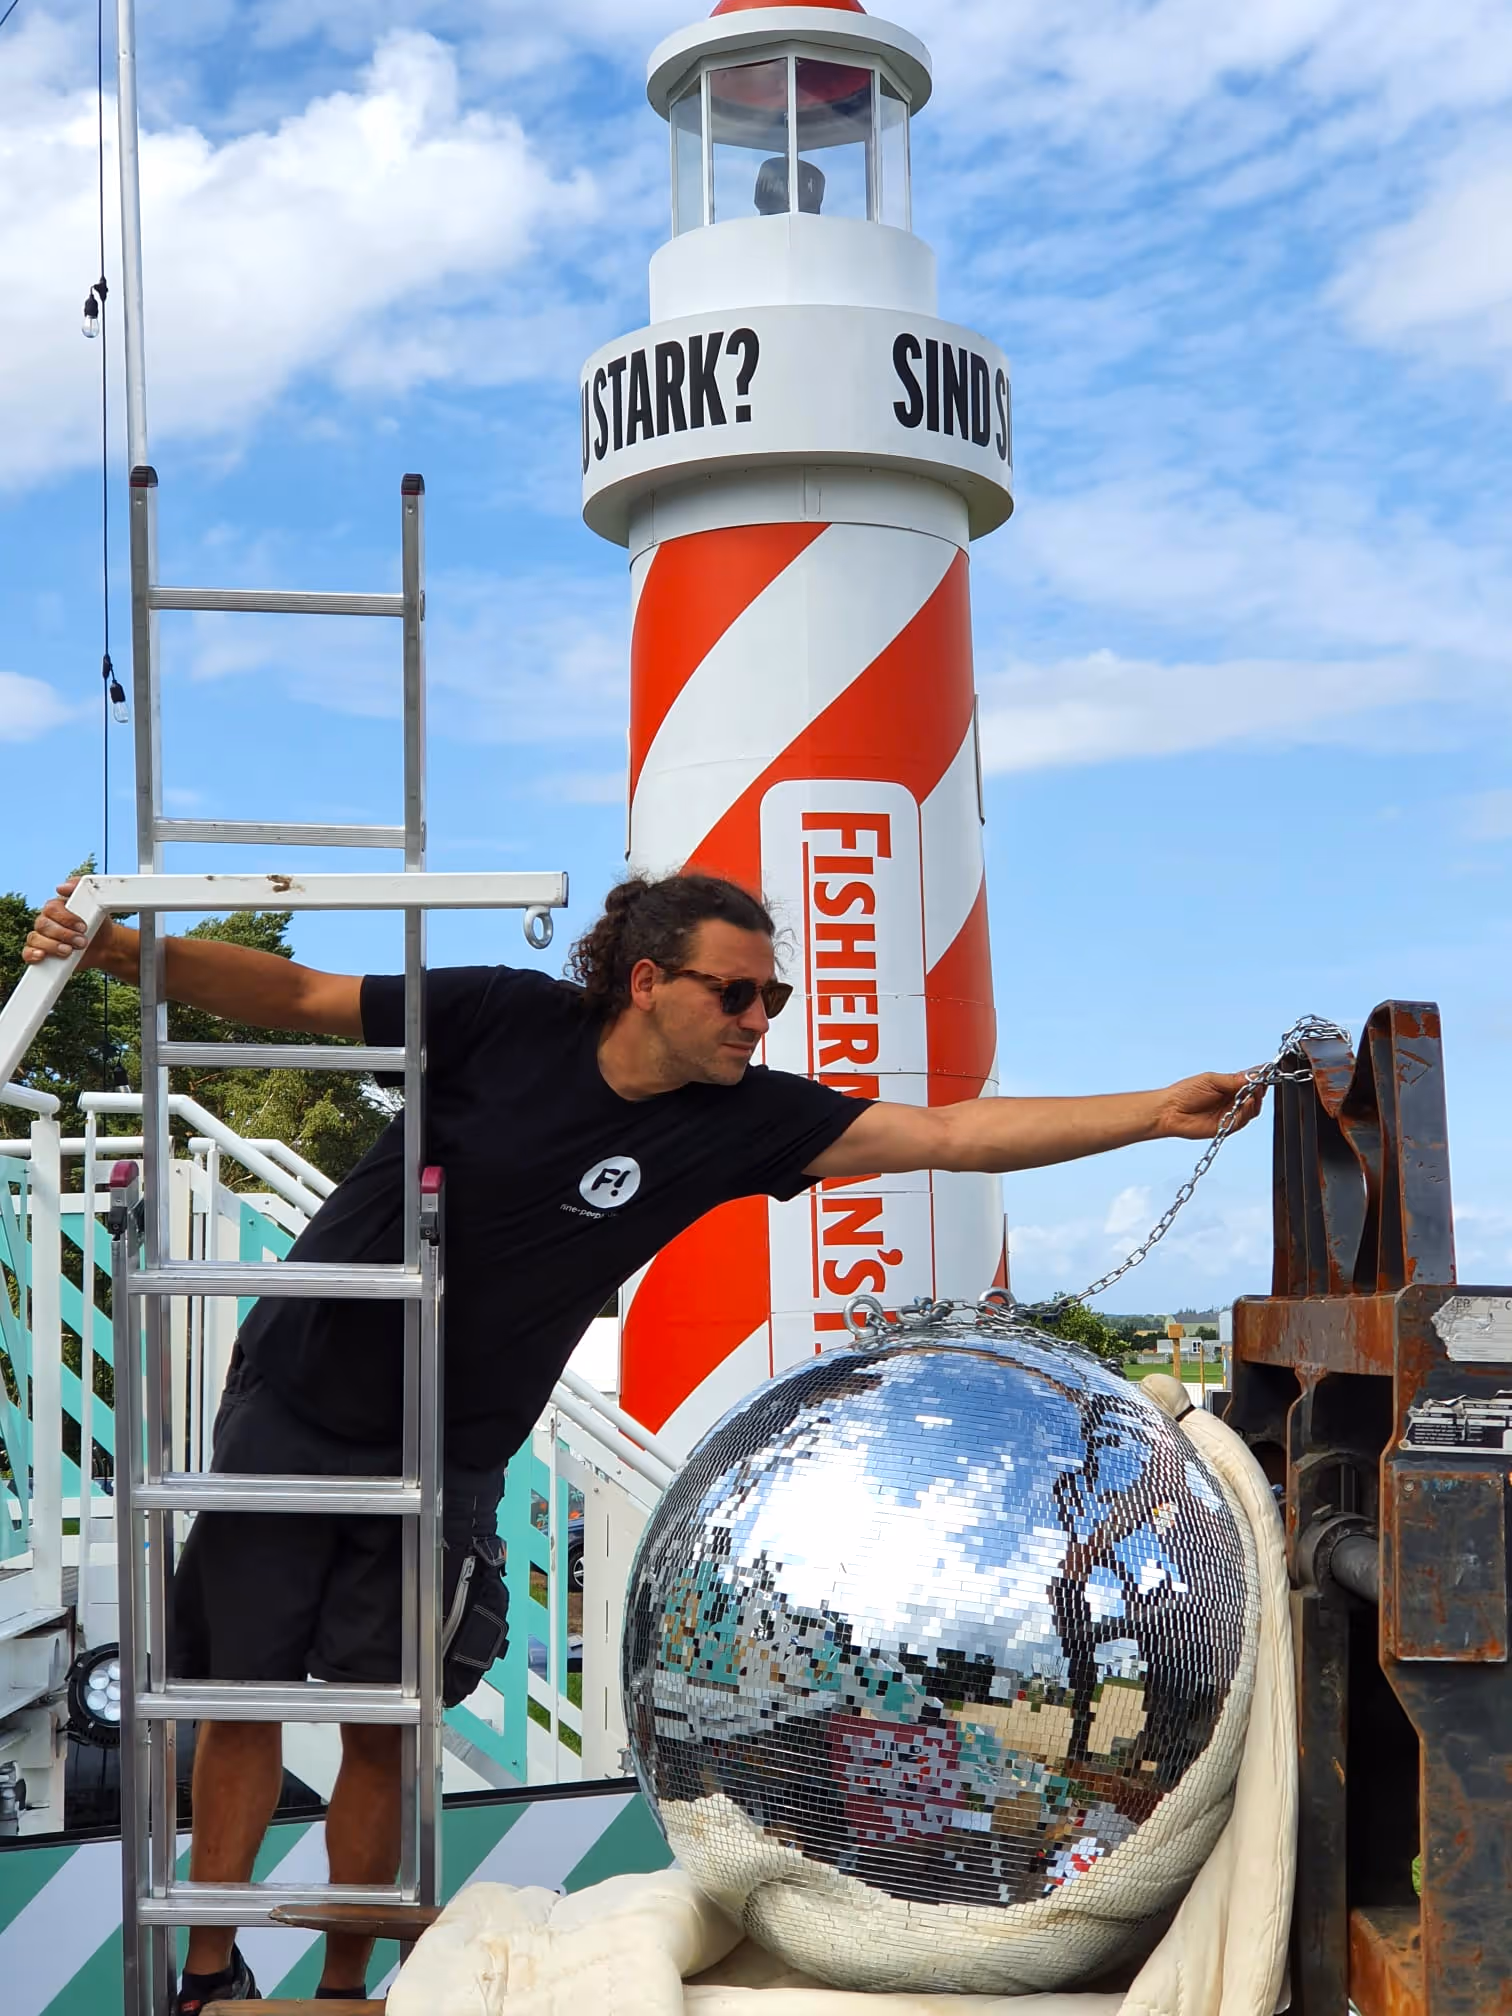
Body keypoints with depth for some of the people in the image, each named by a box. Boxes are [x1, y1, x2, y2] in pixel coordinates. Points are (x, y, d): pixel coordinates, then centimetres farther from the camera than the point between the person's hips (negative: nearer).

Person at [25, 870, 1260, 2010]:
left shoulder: (737, 1117, -11)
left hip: (442, 1460, 1)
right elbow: (297, 996, -9)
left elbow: (953, 1134, -16)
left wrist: (1158, 1113, -22)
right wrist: (116, 950, -20)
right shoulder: (508, 1019, -15)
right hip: (295, 1410, -1)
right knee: (242, 1689, 4)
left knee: (383, 1722, 3)